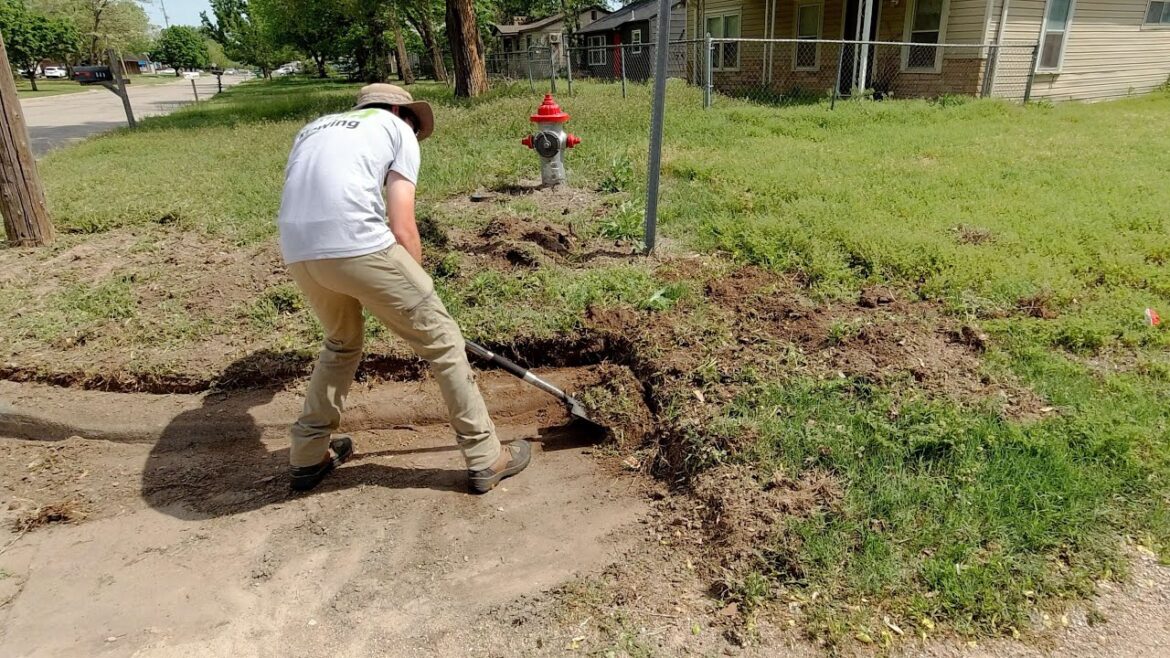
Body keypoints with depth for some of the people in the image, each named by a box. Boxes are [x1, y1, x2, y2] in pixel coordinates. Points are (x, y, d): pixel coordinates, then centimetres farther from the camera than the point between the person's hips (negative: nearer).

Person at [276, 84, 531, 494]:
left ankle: (308, 456, 37)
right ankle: (485, 459, 16)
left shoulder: (315, 128, 32)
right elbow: (402, 229, 4)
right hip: (357, 245, -6)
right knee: (441, 340, 8)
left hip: (297, 253, 6)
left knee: (341, 344, 30)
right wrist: (415, 289, 17)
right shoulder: (397, 129, 16)